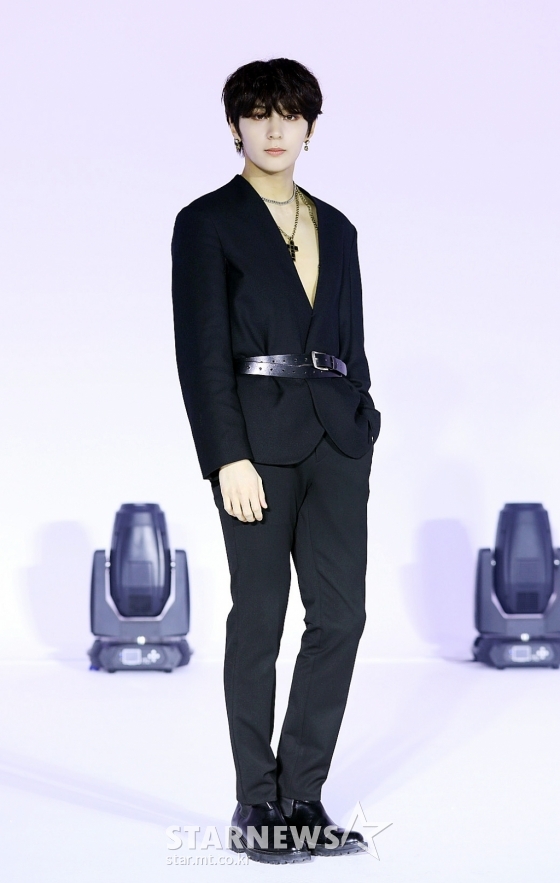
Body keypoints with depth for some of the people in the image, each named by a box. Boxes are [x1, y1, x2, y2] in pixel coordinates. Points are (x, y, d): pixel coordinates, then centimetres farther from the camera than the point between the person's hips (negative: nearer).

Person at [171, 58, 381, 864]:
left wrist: (362, 437, 11)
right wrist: (227, 458, -15)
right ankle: (258, 804, 10)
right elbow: (201, 349, -8)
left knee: (341, 612, 1)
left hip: (336, 436, 5)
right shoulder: (207, 222, 0)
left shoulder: (335, 229, 16)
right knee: (260, 617, -1)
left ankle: (303, 797, 11)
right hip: (258, 433, -5)